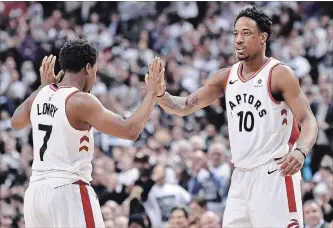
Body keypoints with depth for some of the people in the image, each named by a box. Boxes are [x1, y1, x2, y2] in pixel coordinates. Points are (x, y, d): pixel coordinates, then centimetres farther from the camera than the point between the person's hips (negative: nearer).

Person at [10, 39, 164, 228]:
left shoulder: (40, 95, 9)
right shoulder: (81, 101, -13)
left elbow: (16, 122, 32)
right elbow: (131, 131, -18)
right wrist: (152, 93, -7)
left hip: (36, 192, 8)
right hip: (69, 192, -8)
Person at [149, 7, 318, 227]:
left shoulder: (280, 74, -10)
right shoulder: (226, 77, 9)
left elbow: (308, 121, -15)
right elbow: (185, 107, 9)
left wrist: (300, 151, -36)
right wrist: (160, 94, -13)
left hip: (274, 174, -7)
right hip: (241, 176, 7)